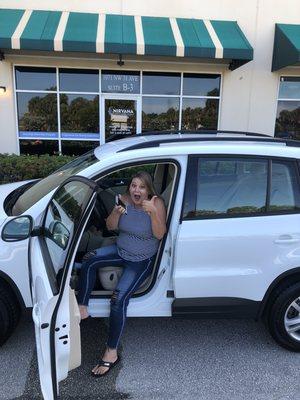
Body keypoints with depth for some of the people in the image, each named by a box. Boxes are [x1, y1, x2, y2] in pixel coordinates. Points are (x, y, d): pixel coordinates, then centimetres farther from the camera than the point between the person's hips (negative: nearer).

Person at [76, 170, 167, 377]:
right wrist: (117, 212, -26)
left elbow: (160, 234, -24)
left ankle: (112, 352, -7)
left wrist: (153, 212, -38)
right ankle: (82, 308, -8)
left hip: (142, 261, -5)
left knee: (119, 298, -20)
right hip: (120, 251, 5)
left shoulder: (157, 203, -17)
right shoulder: (125, 199, -5)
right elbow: (110, 226, -5)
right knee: (89, 260, -19)